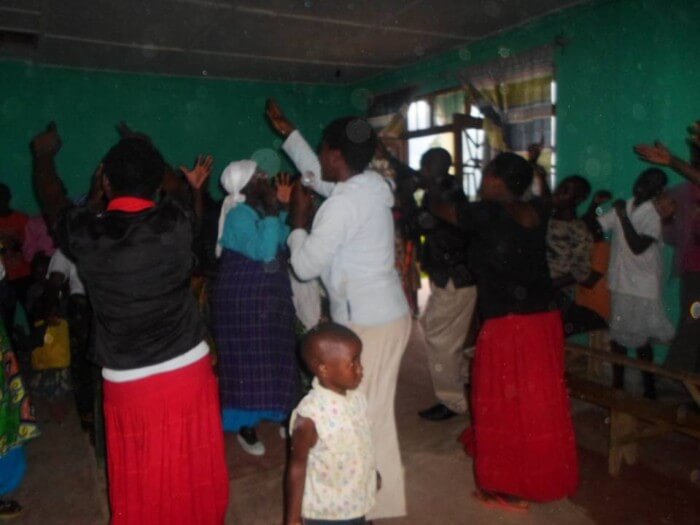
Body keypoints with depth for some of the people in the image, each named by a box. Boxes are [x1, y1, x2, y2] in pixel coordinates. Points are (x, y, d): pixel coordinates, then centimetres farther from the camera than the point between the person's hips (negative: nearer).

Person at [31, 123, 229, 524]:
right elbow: (162, 185, 16)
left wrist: (45, 154, 33)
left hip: (128, 382, -1)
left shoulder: (84, 233, -10)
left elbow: (52, 200, 14)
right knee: (194, 470, 19)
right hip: (189, 370, 1)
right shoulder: (176, 222, -10)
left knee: (143, 480, 17)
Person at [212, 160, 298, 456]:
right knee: (248, 360, 1)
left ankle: (280, 414, 31)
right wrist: (273, 213, -25)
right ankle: (245, 426, 15)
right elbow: (265, 251, -29)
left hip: (270, 294, 8)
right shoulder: (239, 215, -18)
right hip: (244, 298, -8)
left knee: (276, 356, 15)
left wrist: (283, 208, -1)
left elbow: (283, 243, 4)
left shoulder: (261, 209, 6)